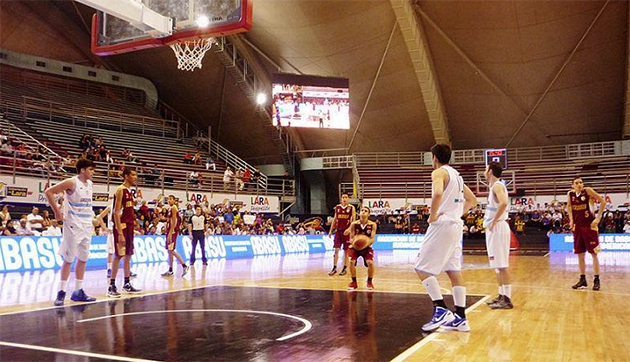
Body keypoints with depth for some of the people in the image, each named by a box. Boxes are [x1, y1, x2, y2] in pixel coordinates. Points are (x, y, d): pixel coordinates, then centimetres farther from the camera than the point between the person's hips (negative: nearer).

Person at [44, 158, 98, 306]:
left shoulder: (89, 184, 10)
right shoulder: (71, 182, -11)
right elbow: (48, 192, -12)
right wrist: (57, 212, -12)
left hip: (87, 226, 7)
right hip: (73, 226, -7)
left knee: (83, 259, 9)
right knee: (69, 259, -3)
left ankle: (78, 291, 16)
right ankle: (61, 292, 4)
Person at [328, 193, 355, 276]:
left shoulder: (351, 208, -3)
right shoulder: (337, 207, 8)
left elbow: (353, 220, -6)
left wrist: (349, 229, -21)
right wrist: (331, 230, 11)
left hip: (347, 232, -3)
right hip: (338, 231, 3)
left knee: (346, 251, 4)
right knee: (336, 250, 1)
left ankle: (345, 268, 13)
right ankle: (334, 268, 8)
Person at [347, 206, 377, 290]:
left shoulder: (372, 225, -13)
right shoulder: (354, 224, -12)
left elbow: (372, 239, -15)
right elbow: (351, 238, -9)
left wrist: (366, 243, -36)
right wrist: (353, 242, -32)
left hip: (366, 247, 0)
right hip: (355, 246, 0)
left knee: (370, 262, -20)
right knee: (352, 262, -19)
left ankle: (369, 282, 7)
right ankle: (354, 282, 4)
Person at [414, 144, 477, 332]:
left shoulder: (439, 172, -8)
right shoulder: (456, 175, 20)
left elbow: (438, 193, -29)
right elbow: (472, 200, 26)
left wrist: (432, 215, -18)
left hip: (442, 225, -9)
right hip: (456, 226, 9)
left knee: (422, 268, -5)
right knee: (454, 271, 9)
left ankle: (441, 310, -12)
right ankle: (460, 317, 9)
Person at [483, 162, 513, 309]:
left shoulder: (497, 185, -13)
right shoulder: (495, 186, 17)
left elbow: (504, 203, -31)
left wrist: (494, 221, -23)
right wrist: (489, 222, 17)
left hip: (498, 228, -10)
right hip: (494, 229, 10)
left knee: (502, 265, -9)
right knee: (497, 265, 14)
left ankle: (507, 299, -6)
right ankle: (502, 295, 20)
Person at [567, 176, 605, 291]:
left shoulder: (588, 191, -10)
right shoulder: (570, 194, 2)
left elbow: (603, 202, -8)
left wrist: (598, 218, -11)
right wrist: (571, 220, 11)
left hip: (590, 225, -4)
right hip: (577, 226, 4)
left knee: (594, 253, -1)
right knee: (580, 254, 7)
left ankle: (596, 280, 7)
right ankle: (583, 280, 15)